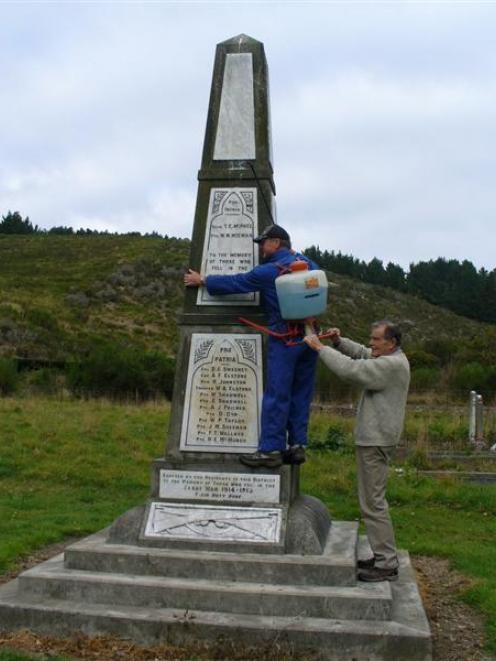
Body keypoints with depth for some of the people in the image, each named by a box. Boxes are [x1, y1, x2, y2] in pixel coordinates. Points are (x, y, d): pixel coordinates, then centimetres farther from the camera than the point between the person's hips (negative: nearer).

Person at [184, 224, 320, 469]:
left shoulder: (268, 271, -8)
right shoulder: (310, 265, 9)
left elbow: (234, 282, 1)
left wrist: (202, 280, 15)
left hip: (285, 339, -7)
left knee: (276, 395, -4)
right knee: (301, 394, 10)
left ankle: (270, 450, -2)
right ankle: (297, 446, 12)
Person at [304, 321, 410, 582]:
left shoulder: (393, 365, -19)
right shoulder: (388, 358, 13)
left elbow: (351, 368, -25)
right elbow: (360, 353, 20)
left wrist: (320, 347, -18)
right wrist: (339, 341, 1)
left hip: (376, 441, -11)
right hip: (371, 439, 11)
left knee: (373, 502, -6)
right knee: (372, 500, 17)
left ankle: (387, 565, 1)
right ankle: (383, 556, 26)